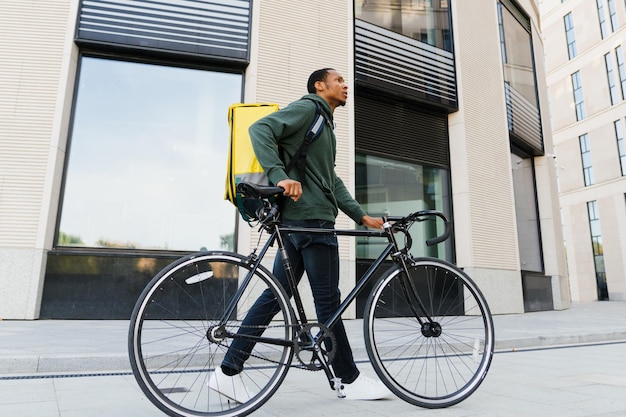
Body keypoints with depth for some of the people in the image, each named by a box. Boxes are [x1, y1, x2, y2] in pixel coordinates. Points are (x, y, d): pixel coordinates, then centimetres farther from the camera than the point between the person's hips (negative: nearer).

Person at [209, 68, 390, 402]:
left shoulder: (325, 123, 29)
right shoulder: (307, 108, 0)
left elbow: (332, 181, 27)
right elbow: (260, 129, -15)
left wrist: (361, 216, 21)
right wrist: (280, 176, -27)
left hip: (298, 219, 10)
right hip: (311, 217, -10)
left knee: (276, 295, 7)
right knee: (328, 300, -1)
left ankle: (228, 371, 12)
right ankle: (351, 380, 13)